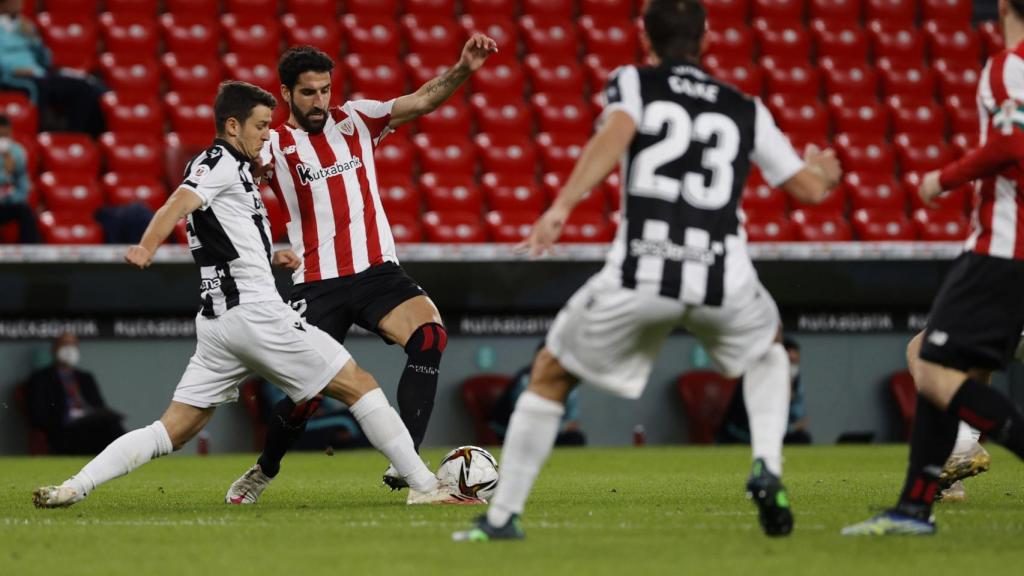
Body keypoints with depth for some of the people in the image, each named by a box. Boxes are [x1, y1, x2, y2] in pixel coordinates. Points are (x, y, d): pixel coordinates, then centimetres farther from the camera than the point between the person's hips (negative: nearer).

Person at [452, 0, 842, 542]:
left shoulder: (632, 82, 13)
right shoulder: (746, 110, 20)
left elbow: (614, 134, -9)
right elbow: (809, 188, 25)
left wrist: (561, 206, -20)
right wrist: (822, 168, 49)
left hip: (639, 274, -2)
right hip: (722, 276, 2)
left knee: (550, 373, 19)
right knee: (767, 349, 35)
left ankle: (501, 516, 16)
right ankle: (767, 468, 12)